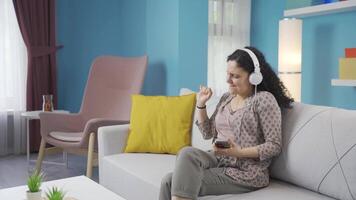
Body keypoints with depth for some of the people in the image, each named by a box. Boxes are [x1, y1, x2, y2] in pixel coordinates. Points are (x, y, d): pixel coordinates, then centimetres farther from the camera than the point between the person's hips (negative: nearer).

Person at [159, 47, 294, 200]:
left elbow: (274, 146, -10)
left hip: (245, 172, -6)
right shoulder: (226, 97, 14)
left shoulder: (264, 99, -7)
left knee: (174, 182, -24)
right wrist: (201, 104, 5)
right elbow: (208, 133, 16)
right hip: (218, 160, 7)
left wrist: (239, 152, -22)